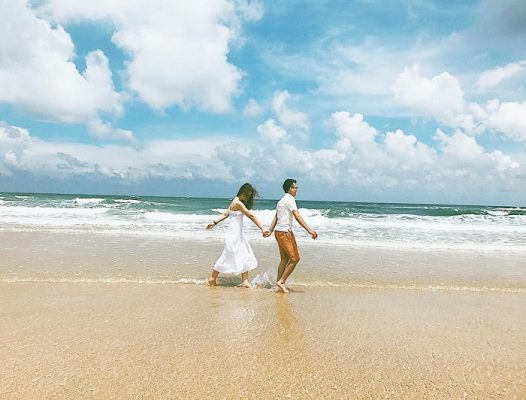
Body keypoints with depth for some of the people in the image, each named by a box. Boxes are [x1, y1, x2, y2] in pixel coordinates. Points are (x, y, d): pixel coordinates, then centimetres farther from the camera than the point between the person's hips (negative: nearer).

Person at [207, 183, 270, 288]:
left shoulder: (236, 201, 11)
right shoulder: (238, 203, -19)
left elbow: (225, 214, 14)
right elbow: (251, 216, -21)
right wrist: (262, 229, -22)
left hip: (239, 234, 9)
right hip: (233, 233, -9)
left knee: (245, 256, 6)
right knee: (228, 256, 2)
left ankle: (245, 281, 10)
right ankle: (212, 278, 16)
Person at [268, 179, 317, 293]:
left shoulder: (281, 201, 19)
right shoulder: (290, 199, -12)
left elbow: (275, 218, 14)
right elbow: (297, 217, -23)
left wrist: (270, 230, 9)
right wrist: (309, 230, -27)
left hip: (279, 232, 10)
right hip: (285, 232, -10)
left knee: (284, 259, 14)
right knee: (295, 258, -6)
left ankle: (279, 283, 19)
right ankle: (281, 281, -4)